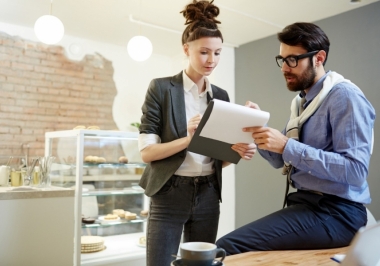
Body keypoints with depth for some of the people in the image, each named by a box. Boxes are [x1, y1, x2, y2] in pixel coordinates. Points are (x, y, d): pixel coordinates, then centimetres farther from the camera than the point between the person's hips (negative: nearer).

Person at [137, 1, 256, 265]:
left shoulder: (221, 96, 8)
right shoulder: (161, 88, -6)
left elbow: (218, 157, 10)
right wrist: (187, 139, -26)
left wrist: (239, 151, -11)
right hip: (170, 196, -4)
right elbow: (147, 151, -11)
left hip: (207, 196, 5)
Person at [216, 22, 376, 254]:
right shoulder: (301, 101, 14)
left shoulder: (344, 96, -11)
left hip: (334, 212, -8)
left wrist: (287, 146, -23)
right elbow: (280, 160, 15)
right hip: (306, 205, 8)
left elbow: (356, 169, -21)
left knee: (229, 246, -23)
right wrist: (260, 130, -3)